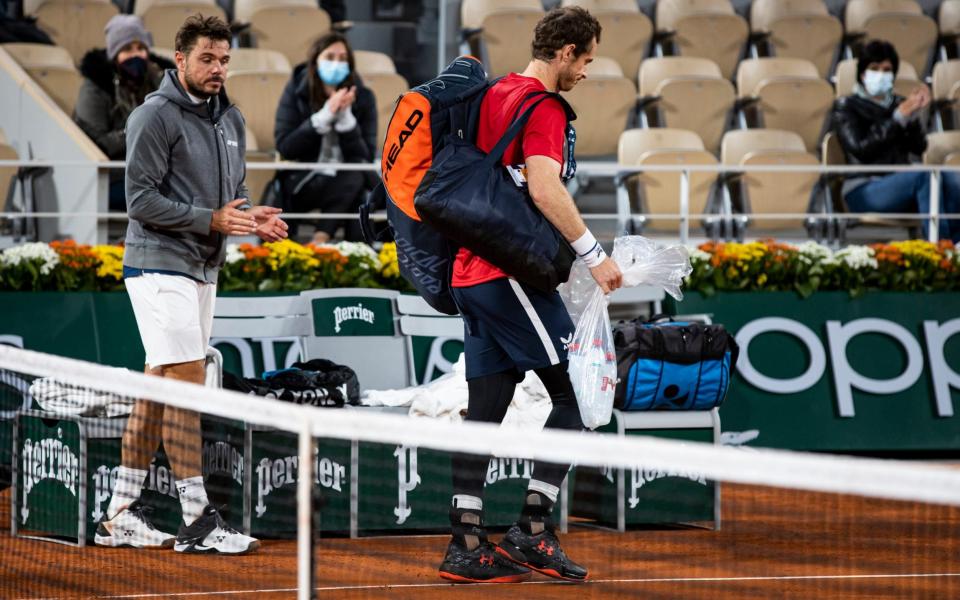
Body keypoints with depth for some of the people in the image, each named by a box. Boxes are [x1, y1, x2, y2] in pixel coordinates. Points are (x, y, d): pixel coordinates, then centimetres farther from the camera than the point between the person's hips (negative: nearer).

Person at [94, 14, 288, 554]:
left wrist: (252, 218, 0)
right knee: (187, 381, -11)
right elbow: (142, 199, -15)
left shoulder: (231, 119, 14)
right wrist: (212, 219, -21)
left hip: (202, 268, 8)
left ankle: (122, 515, 13)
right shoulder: (156, 116, -11)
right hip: (160, 265, -8)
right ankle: (197, 519, -10)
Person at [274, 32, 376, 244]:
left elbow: (365, 158, -6)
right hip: (303, 182, -2)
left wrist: (345, 117, -18)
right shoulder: (296, 91, 0)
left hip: (348, 184, 2)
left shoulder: (362, 97, 0)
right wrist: (325, 115, -18)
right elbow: (284, 147, -10)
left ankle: (321, 237, -27)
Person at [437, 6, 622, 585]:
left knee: (485, 407, 8)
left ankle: (467, 544, 5)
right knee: (574, 392, -3)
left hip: (473, 272, 9)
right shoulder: (543, 107, -11)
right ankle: (533, 531, -5)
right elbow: (545, 190, -23)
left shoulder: (494, 96, 16)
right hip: (513, 274, -9)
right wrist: (595, 255, -18)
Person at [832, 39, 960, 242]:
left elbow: (918, 147, 6)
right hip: (865, 192, -5)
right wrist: (899, 117, -13)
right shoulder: (846, 107, 7)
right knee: (926, 175, -34)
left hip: (902, 186, 5)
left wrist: (915, 114, -12)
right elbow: (861, 150, -9)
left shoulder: (899, 104, 19)